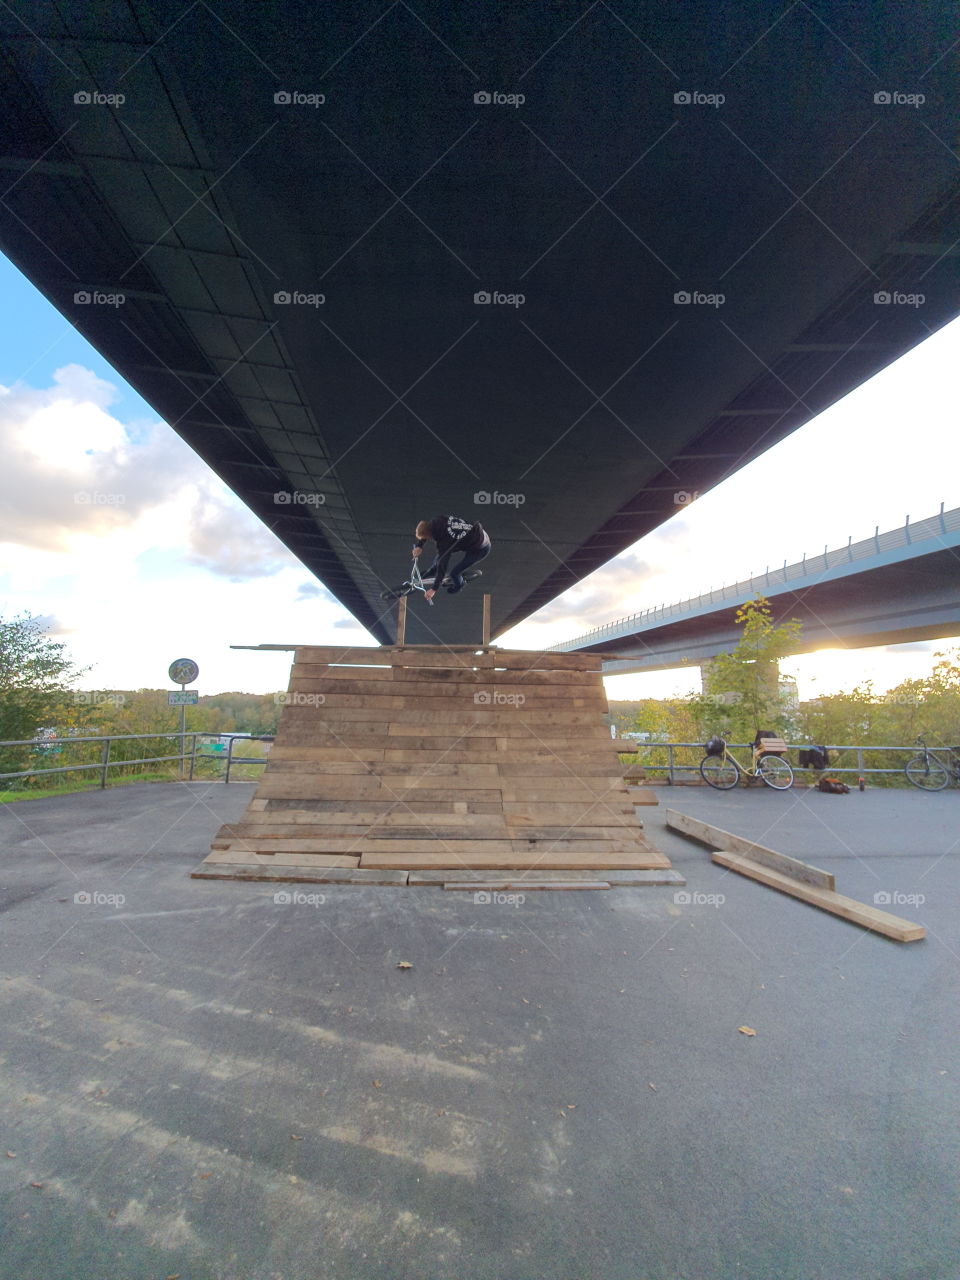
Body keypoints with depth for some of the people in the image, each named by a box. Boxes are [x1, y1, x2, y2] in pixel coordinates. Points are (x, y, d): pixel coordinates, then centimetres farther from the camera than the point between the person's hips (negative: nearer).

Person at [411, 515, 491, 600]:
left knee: (454, 573, -7)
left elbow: (442, 566, -24)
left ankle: (459, 585, 28)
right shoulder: (437, 520, -13)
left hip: (480, 549, -8)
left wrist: (434, 589, -16)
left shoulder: (445, 541, -31)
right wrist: (419, 546, -2)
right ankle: (432, 572, 39)